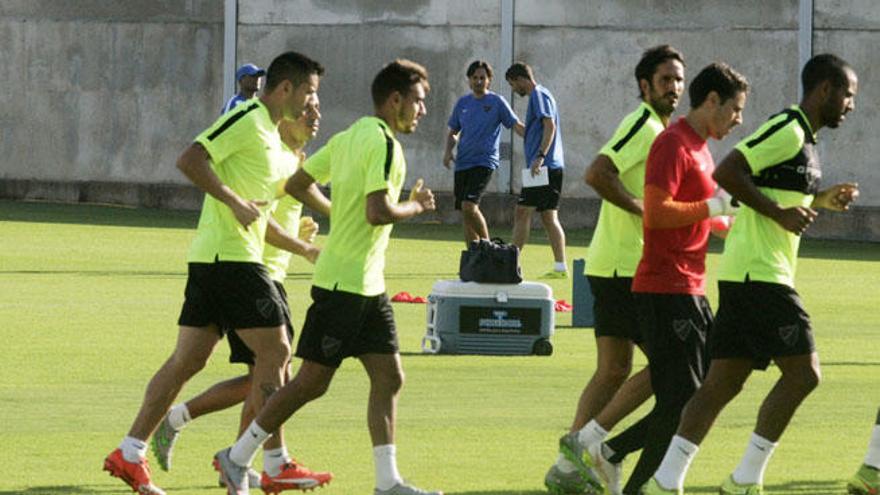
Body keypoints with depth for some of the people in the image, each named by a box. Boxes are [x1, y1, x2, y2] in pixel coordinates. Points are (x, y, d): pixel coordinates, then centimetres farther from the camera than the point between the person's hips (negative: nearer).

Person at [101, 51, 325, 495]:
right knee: (275, 351, -7)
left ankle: (130, 454, 10)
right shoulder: (246, 120, -11)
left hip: (211, 259, 10)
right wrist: (236, 203, -22)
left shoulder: (269, 132, 20)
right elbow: (190, 161, -21)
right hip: (230, 257, -10)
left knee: (188, 359, 9)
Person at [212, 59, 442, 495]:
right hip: (344, 283, -10)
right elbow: (378, 212, -26)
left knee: (389, 378, 4)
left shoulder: (348, 138, 12)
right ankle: (237, 458, 8)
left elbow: (296, 185, 16)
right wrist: (416, 206, -8)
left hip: (368, 287, 10)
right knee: (312, 381, -2)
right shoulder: (382, 143, -16)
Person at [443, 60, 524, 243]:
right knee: (465, 212, 5)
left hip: (484, 161, -6)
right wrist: (448, 151, 3)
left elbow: (517, 126, -4)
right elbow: (453, 132, 21)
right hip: (462, 163, 6)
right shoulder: (462, 103, 13)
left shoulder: (497, 102, -1)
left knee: (469, 206, -21)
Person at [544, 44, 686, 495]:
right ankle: (592, 437, -5)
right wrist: (647, 211, -21)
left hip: (611, 267, 10)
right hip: (626, 267, -10)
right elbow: (596, 174, -25)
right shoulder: (643, 125, -12)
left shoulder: (658, 129, 19)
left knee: (613, 371, 10)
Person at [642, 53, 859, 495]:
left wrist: (820, 201, 15)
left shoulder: (802, 138, 19)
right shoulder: (786, 130, -12)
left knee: (724, 382, 7)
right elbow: (728, 173, -21)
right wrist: (780, 212, -19)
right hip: (759, 273, -10)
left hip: (745, 276, 10)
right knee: (802, 372, -10)